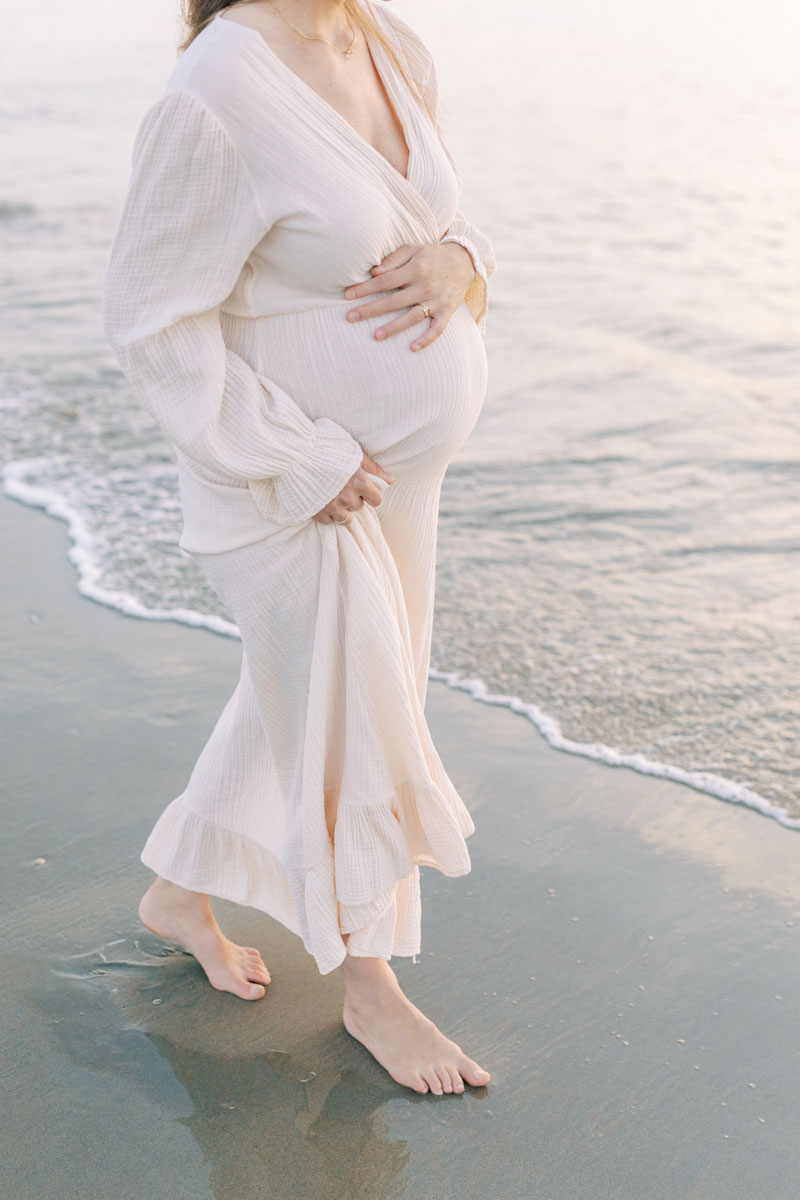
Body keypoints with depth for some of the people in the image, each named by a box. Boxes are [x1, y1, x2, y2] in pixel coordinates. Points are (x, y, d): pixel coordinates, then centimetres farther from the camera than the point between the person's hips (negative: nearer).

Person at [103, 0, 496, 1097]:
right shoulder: (214, 102, -23)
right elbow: (154, 321, -20)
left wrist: (456, 265, -12)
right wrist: (304, 466, -20)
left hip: (394, 464, 8)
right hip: (283, 483, -8)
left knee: (297, 700, 22)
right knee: (355, 731, 6)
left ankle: (179, 895, 47)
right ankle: (367, 985, 32)